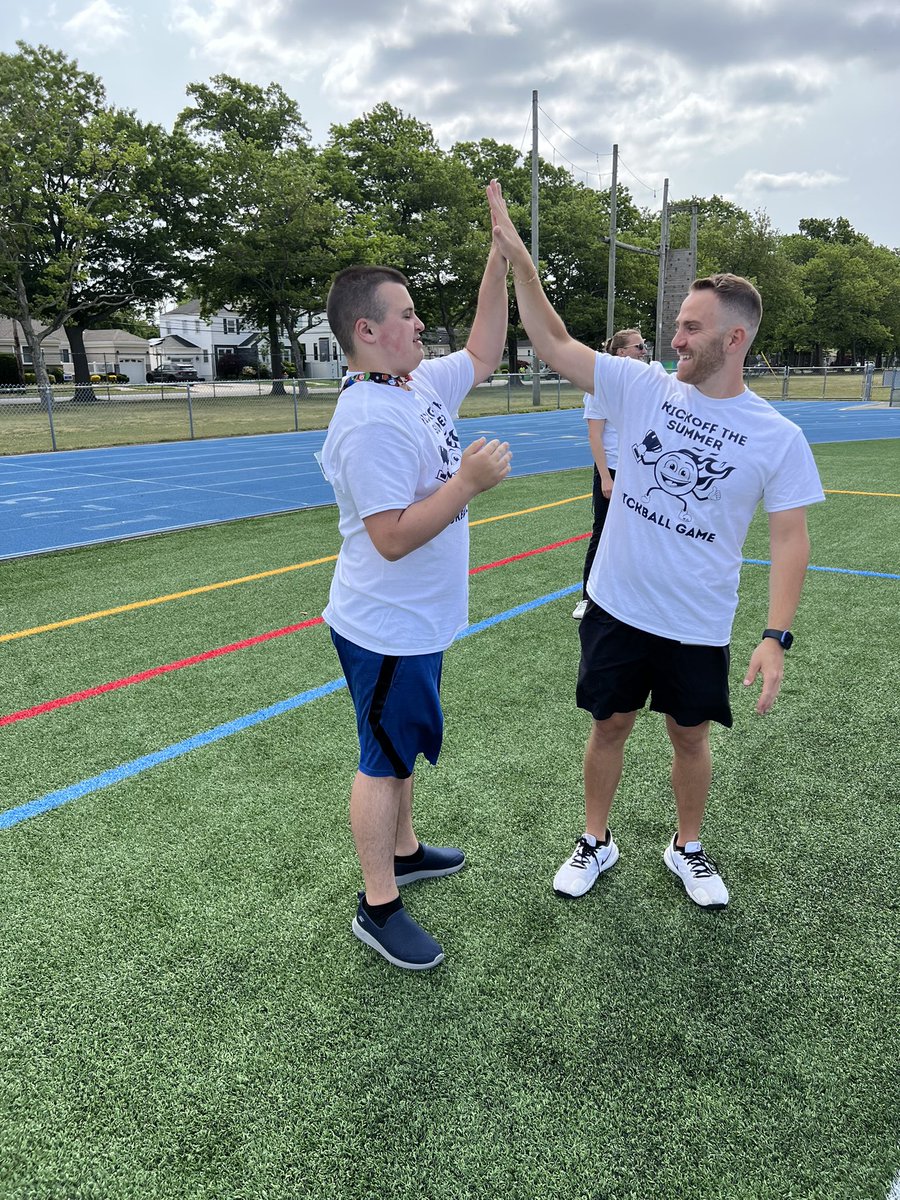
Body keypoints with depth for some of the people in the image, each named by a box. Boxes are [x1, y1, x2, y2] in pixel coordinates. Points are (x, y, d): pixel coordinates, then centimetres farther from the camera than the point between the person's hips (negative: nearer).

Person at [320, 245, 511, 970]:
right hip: (387, 630, -9)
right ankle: (379, 907, 22)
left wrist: (501, 259, 11)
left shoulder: (424, 383, 4)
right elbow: (393, 538, -29)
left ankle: (402, 850, 44)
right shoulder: (370, 422, -26)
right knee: (386, 760, 4)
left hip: (417, 624, 9)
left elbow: (484, 354, 17)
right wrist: (468, 482, -26)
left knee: (402, 747, 23)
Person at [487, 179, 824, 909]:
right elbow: (555, 344, -7)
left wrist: (776, 637, -17)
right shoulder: (644, 388, -5)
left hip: (699, 625, -1)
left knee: (690, 736, 15)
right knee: (610, 726, 14)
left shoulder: (777, 438, -10)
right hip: (616, 607, 1)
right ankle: (596, 843, 35)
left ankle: (688, 849, 40)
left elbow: (789, 540, -8)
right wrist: (517, 256, -16)